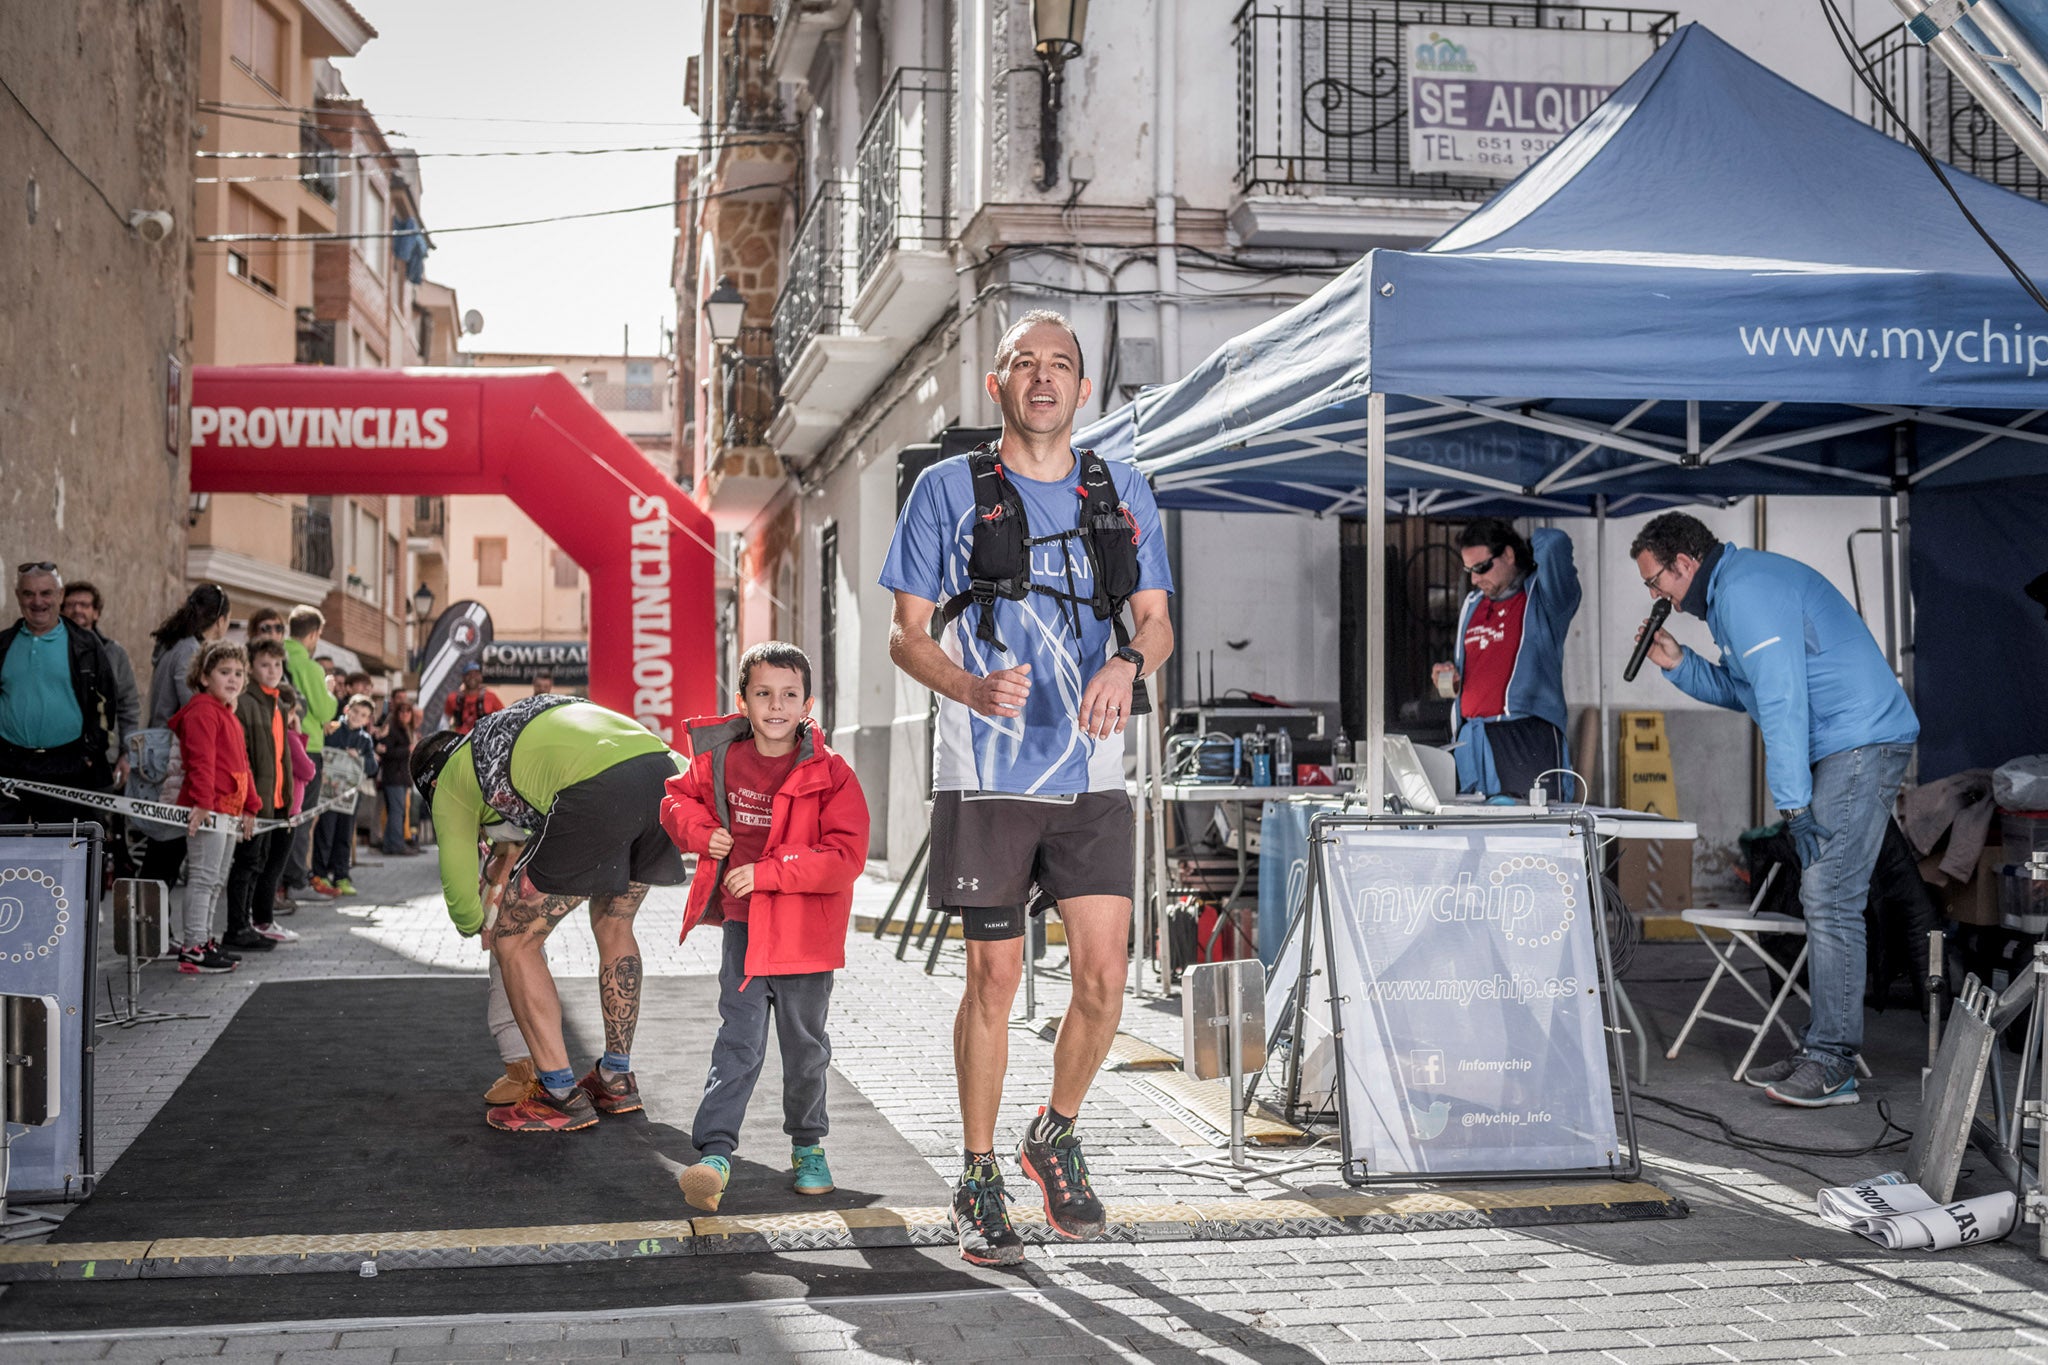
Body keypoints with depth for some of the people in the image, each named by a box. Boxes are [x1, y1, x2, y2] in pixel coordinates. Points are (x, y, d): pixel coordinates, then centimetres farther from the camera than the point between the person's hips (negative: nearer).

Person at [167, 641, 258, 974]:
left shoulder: (229, 717, 22)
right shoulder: (202, 712, -11)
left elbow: (241, 765, 26)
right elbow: (201, 761, -21)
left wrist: (249, 807, 24)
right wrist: (203, 802, -28)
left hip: (228, 810, 11)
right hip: (206, 809, -10)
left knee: (217, 880, 15)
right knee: (204, 877, -9)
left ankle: (203, 940, 24)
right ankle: (193, 949, -7)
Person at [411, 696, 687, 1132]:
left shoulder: (450, 782, 23)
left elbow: (459, 884, 27)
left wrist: (476, 928, 51)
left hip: (598, 793, -7)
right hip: (662, 767, 7)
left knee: (514, 942, 10)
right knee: (613, 925, 27)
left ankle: (563, 1096, 11)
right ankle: (617, 1080, 34)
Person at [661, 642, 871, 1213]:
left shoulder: (829, 774, -12)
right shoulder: (720, 758, -1)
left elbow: (845, 855, -18)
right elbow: (678, 797, 18)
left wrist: (767, 872, -23)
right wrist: (701, 832, -4)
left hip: (804, 930, -2)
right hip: (742, 924, 2)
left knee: (804, 1043, 12)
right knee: (739, 1038, -5)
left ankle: (807, 1144, 31)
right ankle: (714, 1152, -7)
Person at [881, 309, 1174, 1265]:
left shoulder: (1123, 494, 12)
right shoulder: (949, 490, 4)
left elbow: (1157, 621, 11)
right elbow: (906, 634, 2)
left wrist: (1127, 662, -13)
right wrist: (972, 688, -18)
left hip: (1091, 774, 2)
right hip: (986, 774, -2)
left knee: (1104, 977, -3)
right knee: (994, 978, 2)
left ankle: (1056, 1137, 24)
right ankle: (978, 1183, 19)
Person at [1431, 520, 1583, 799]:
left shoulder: (1542, 598, 1)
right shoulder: (1472, 605, 21)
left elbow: (1555, 543, -17)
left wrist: (1528, 545, 5)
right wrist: (1450, 679, 9)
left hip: (1527, 742, -6)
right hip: (1471, 742, 6)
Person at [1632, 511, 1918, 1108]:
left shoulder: (1745, 591, -14)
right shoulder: (1731, 590, 19)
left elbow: (1782, 698, -20)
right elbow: (1745, 691, 25)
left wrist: (1793, 803, -20)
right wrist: (1680, 665, 12)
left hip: (1861, 741, -11)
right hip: (1842, 748, 11)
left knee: (1830, 898, -13)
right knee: (1824, 897, 10)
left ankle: (1833, 1067, -12)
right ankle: (1821, 1051, 14)